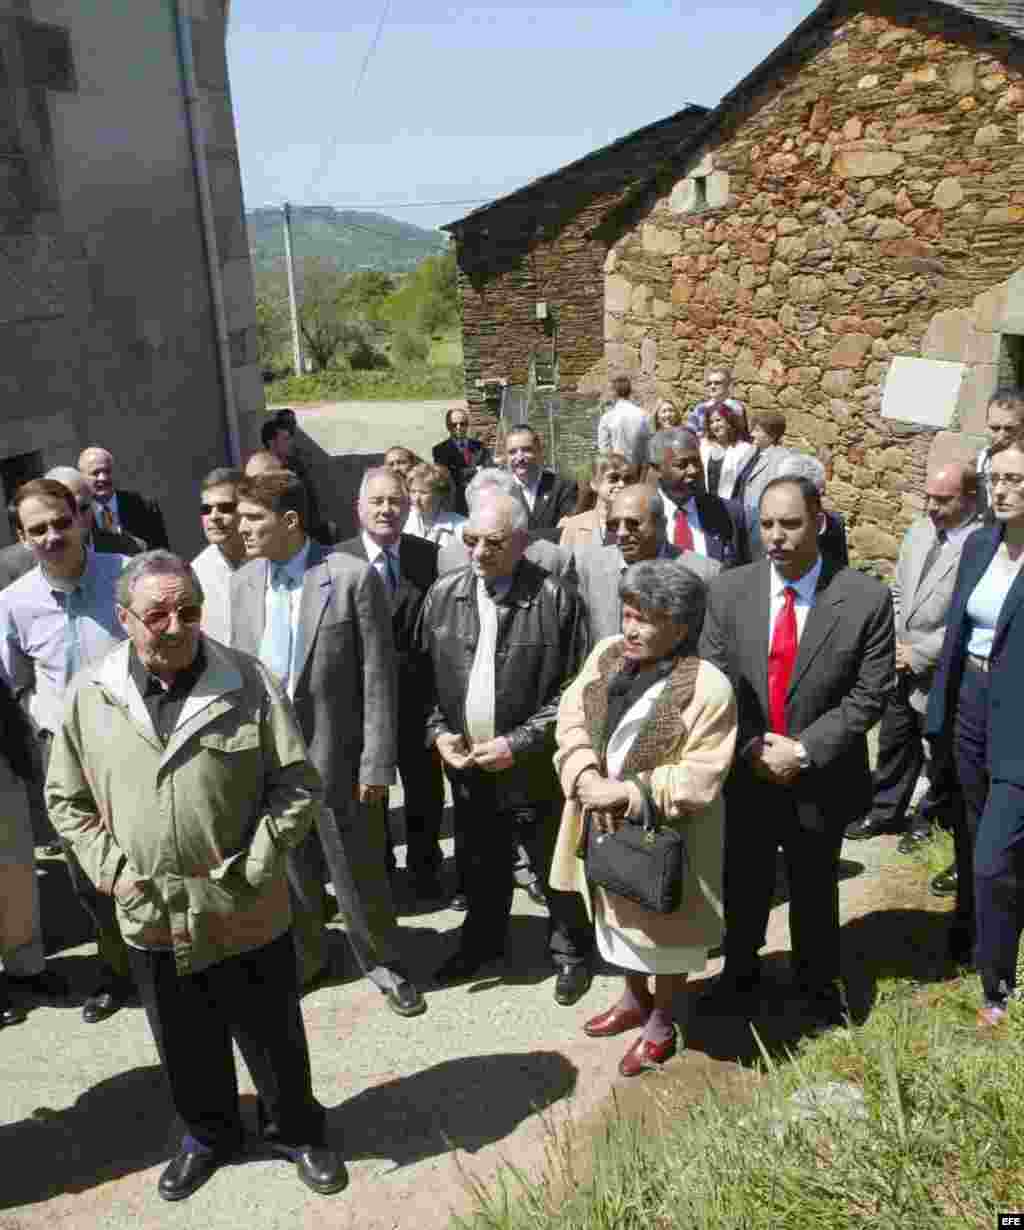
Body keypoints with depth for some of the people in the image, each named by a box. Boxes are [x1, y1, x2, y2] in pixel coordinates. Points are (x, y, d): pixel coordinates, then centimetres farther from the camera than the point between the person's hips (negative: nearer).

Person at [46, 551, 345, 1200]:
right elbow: (67, 798, 6)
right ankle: (209, 1135, 48)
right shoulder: (90, 694, -5)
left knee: (274, 1037, 16)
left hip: (247, 913, -2)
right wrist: (108, 868, -4)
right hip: (151, 918, 2)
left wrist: (249, 868, -13)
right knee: (186, 1047, 22)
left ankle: (296, 1130, 42)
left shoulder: (250, 683, -12)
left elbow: (299, 784, -8)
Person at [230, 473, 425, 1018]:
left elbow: (378, 679, -12)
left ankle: (382, 963, 31)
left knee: (357, 869, 9)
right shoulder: (242, 583, 4)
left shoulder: (353, 577, -13)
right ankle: (305, 955, 42)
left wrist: (376, 764, -13)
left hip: (336, 753, -4)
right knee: (291, 868, 19)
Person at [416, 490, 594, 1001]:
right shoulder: (443, 594, -2)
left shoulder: (556, 600, -14)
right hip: (464, 762, 4)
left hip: (533, 766, -4)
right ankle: (481, 940, 46)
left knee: (555, 865, 12)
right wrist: (437, 731, -5)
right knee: (482, 863, 23)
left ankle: (570, 950, 35)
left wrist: (520, 743, -16)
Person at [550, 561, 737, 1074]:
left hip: (665, 836, -6)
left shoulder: (708, 687, -23)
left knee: (665, 928, 16)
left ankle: (662, 1021, 41)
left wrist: (627, 792, -25)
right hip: (607, 824, 6)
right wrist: (589, 781, -21)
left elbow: (699, 779, -22)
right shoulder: (606, 655, -6)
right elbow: (571, 719, -6)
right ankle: (634, 1000, 51)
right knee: (620, 914, 25)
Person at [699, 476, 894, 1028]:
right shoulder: (728, 591, -7)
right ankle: (739, 972, 45)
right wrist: (752, 748, -14)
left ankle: (818, 985, 44)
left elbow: (869, 694, -12)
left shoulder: (866, 599, -13)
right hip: (745, 774, 2)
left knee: (814, 890, 19)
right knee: (742, 884, 20)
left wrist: (802, 750, -17)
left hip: (821, 779, -1)